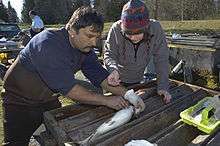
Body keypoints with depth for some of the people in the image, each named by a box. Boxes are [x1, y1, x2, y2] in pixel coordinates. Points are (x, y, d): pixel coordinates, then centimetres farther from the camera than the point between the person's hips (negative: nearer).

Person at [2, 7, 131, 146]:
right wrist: (106, 100, -31)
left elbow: (99, 75, -9)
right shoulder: (48, 44, -33)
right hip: (20, 102, -6)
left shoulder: (85, 46, -9)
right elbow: (68, 87, -36)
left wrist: (126, 94, -21)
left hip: (49, 100, 6)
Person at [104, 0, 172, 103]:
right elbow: (109, 55, -21)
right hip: (117, 79, -1)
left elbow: (161, 60, -20)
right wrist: (114, 69, -42)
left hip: (138, 80, 2)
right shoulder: (116, 29, -29)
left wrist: (163, 86, -25)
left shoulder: (155, 28, -26)